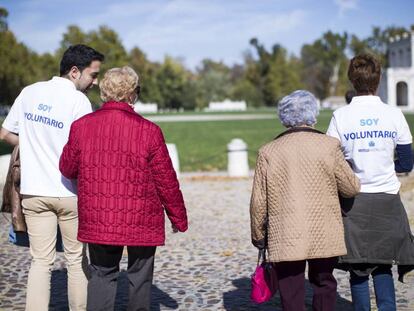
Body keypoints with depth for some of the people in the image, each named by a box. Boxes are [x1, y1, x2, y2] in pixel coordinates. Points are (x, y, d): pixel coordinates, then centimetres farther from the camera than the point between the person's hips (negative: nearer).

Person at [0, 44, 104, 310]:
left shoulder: (29, 93, 5)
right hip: (69, 192, -4)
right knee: (76, 259, 12)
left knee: (41, 261, 6)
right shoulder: (79, 101, -12)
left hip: (33, 191, 4)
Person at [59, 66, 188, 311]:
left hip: (97, 220, 2)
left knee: (102, 275, 15)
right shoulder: (149, 131, -12)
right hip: (142, 223, -2)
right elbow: (166, 180, -6)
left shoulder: (82, 126, -5)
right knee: (140, 277, 13)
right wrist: (179, 218, 7)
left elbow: (67, 169, 7)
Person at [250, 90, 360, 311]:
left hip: (285, 240, 0)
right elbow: (351, 188, 1)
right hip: (324, 236, 1)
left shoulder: (268, 152, -3)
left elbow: (258, 201, -1)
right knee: (323, 285, 19)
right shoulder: (329, 146, -4)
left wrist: (258, 235, 12)